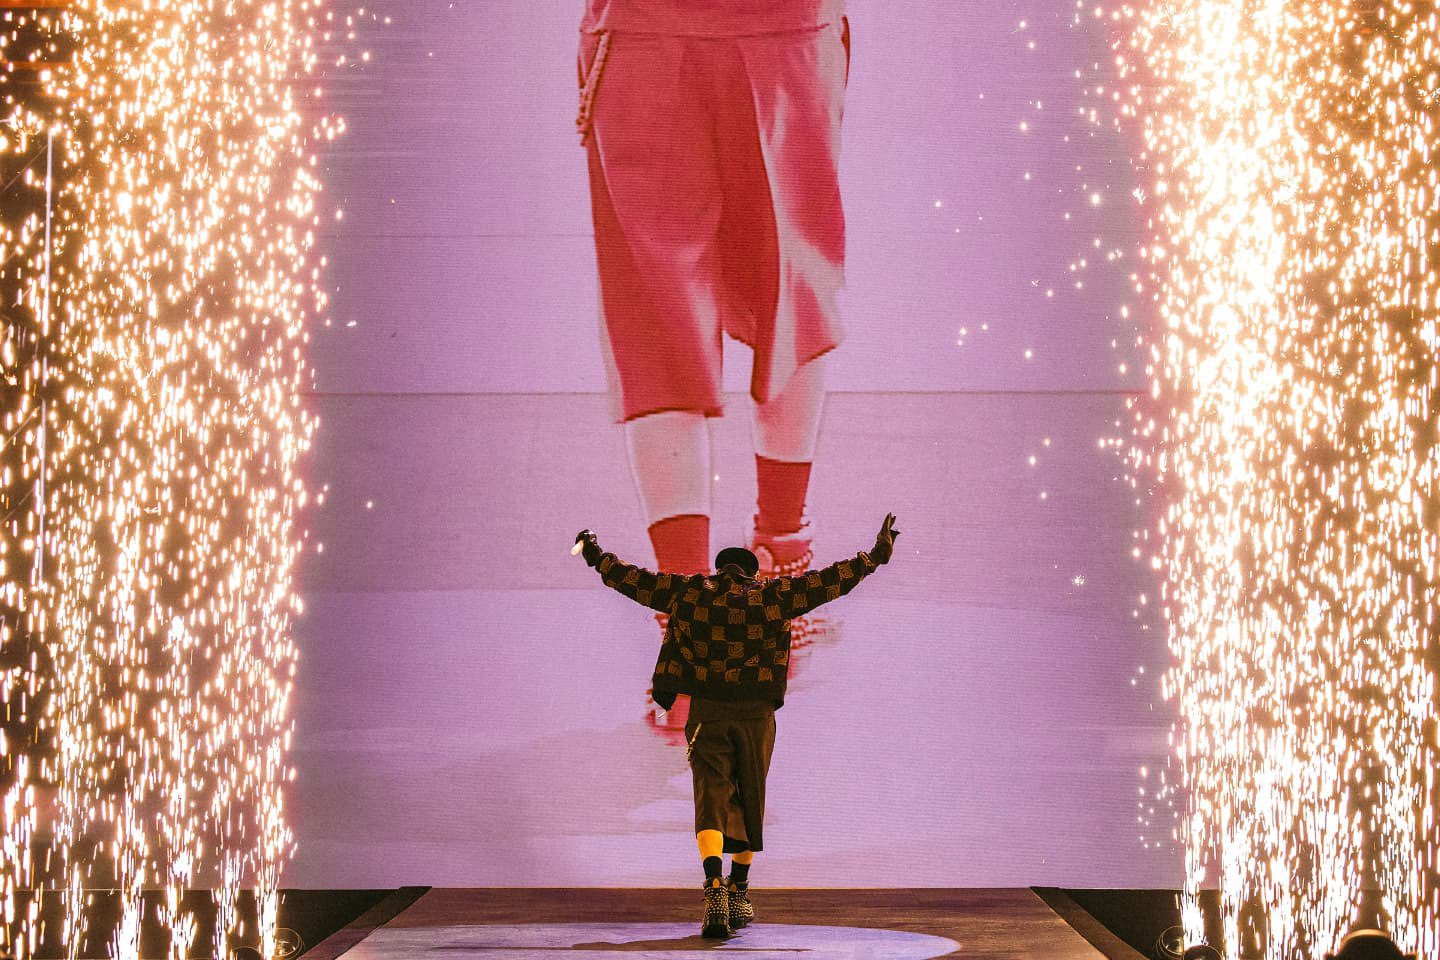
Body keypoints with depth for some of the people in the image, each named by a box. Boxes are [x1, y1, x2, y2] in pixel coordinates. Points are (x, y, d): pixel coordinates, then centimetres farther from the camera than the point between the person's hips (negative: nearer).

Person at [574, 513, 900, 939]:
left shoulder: (688, 592, 8)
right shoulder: (773, 596, 6)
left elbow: (631, 579, 14)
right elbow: (829, 581, 6)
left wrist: (595, 556, 29)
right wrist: (876, 556, 15)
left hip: (707, 712, 0)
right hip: (756, 714, 0)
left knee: (711, 799, -5)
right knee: (749, 799, 16)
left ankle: (714, 889, -27)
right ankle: (739, 892, 27)